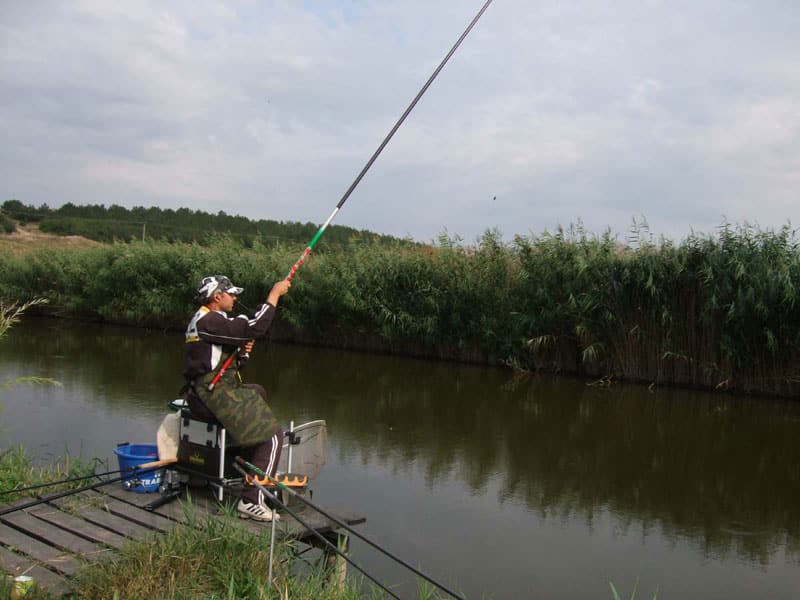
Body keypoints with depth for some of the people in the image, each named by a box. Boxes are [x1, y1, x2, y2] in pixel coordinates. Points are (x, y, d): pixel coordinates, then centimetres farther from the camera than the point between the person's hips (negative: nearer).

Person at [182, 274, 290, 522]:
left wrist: (243, 352, 1)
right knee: (272, 436, -11)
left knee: (257, 392, 34)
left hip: (207, 391, 11)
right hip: (214, 396, -11)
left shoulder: (204, 320, 19)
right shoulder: (209, 321, -15)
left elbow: (229, 363, 22)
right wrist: (275, 294, -15)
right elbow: (254, 328, -25)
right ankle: (251, 501, -14)